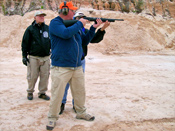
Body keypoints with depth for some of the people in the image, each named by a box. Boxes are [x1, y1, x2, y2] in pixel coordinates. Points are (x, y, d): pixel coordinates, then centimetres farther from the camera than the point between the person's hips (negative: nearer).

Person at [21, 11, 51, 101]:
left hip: (46, 57, 3)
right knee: (32, 76, 3)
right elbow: (25, 43, 1)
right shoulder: (30, 29, 1)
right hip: (33, 57, -3)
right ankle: (30, 92, 22)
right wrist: (24, 56, -3)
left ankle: (42, 92, 20)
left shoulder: (48, 28, 10)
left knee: (45, 76, 5)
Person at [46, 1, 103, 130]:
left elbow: (85, 41, 18)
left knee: (80, 92, 16)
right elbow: (66, 33, -26)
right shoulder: (55, 23, -6)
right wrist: (80, 24, -12)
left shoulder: (75, 24, 14)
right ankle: (52, 117, 17)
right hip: (61, 68, -7)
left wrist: (93, 28, 8)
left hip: (77, 67, 7)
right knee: (57, 94, 0)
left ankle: (81, 112, 34)